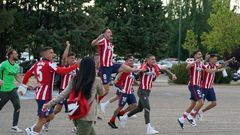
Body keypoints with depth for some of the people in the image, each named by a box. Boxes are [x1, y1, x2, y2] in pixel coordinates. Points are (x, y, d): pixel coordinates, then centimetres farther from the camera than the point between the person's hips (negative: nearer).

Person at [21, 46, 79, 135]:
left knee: (51, 116, 20)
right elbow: (63, 71, -23)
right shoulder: (49, 64, -14)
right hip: (45, 97, -9)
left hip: (40, 94, 9)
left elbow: (27, 75, 12)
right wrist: (76, 65, -19)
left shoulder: (38, 64, 9)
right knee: (42, 119, -2)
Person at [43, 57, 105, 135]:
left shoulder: (75, 80, 4)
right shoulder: (96, 81, -6)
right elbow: (102, 93, 13)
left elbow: (63, 94, 0)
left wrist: (50, 104, 4)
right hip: (87, 116, -6)